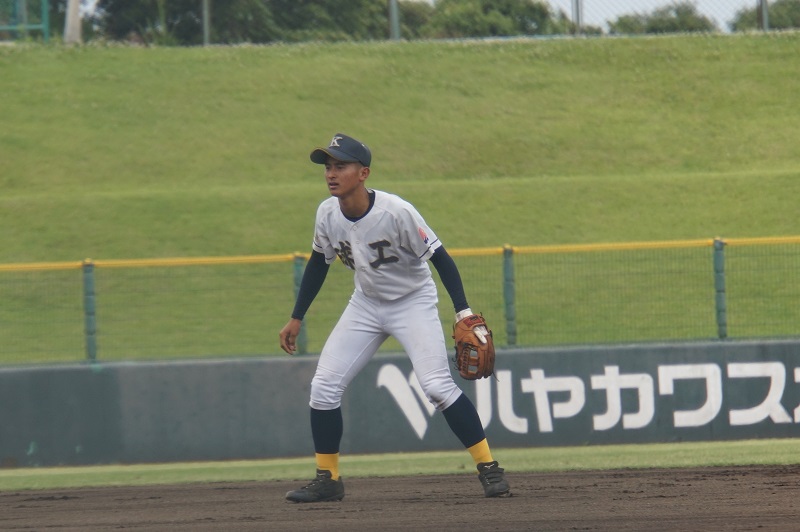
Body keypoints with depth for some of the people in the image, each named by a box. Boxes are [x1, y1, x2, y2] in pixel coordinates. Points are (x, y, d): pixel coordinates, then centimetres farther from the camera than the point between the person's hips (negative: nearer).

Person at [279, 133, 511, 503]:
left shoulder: (396, 213, -27)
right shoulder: (327, 214, -11)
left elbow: (439, 258, -21)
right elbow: (318, 263, 7)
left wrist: (464, 313, -26)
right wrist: (296, 318, 10)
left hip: (413, 302, -6)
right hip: (366, 305, 6)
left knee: (437, 385, -20)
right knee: (324, 385, -2)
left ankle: (489, 468, -9)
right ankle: (327, 479, 9)